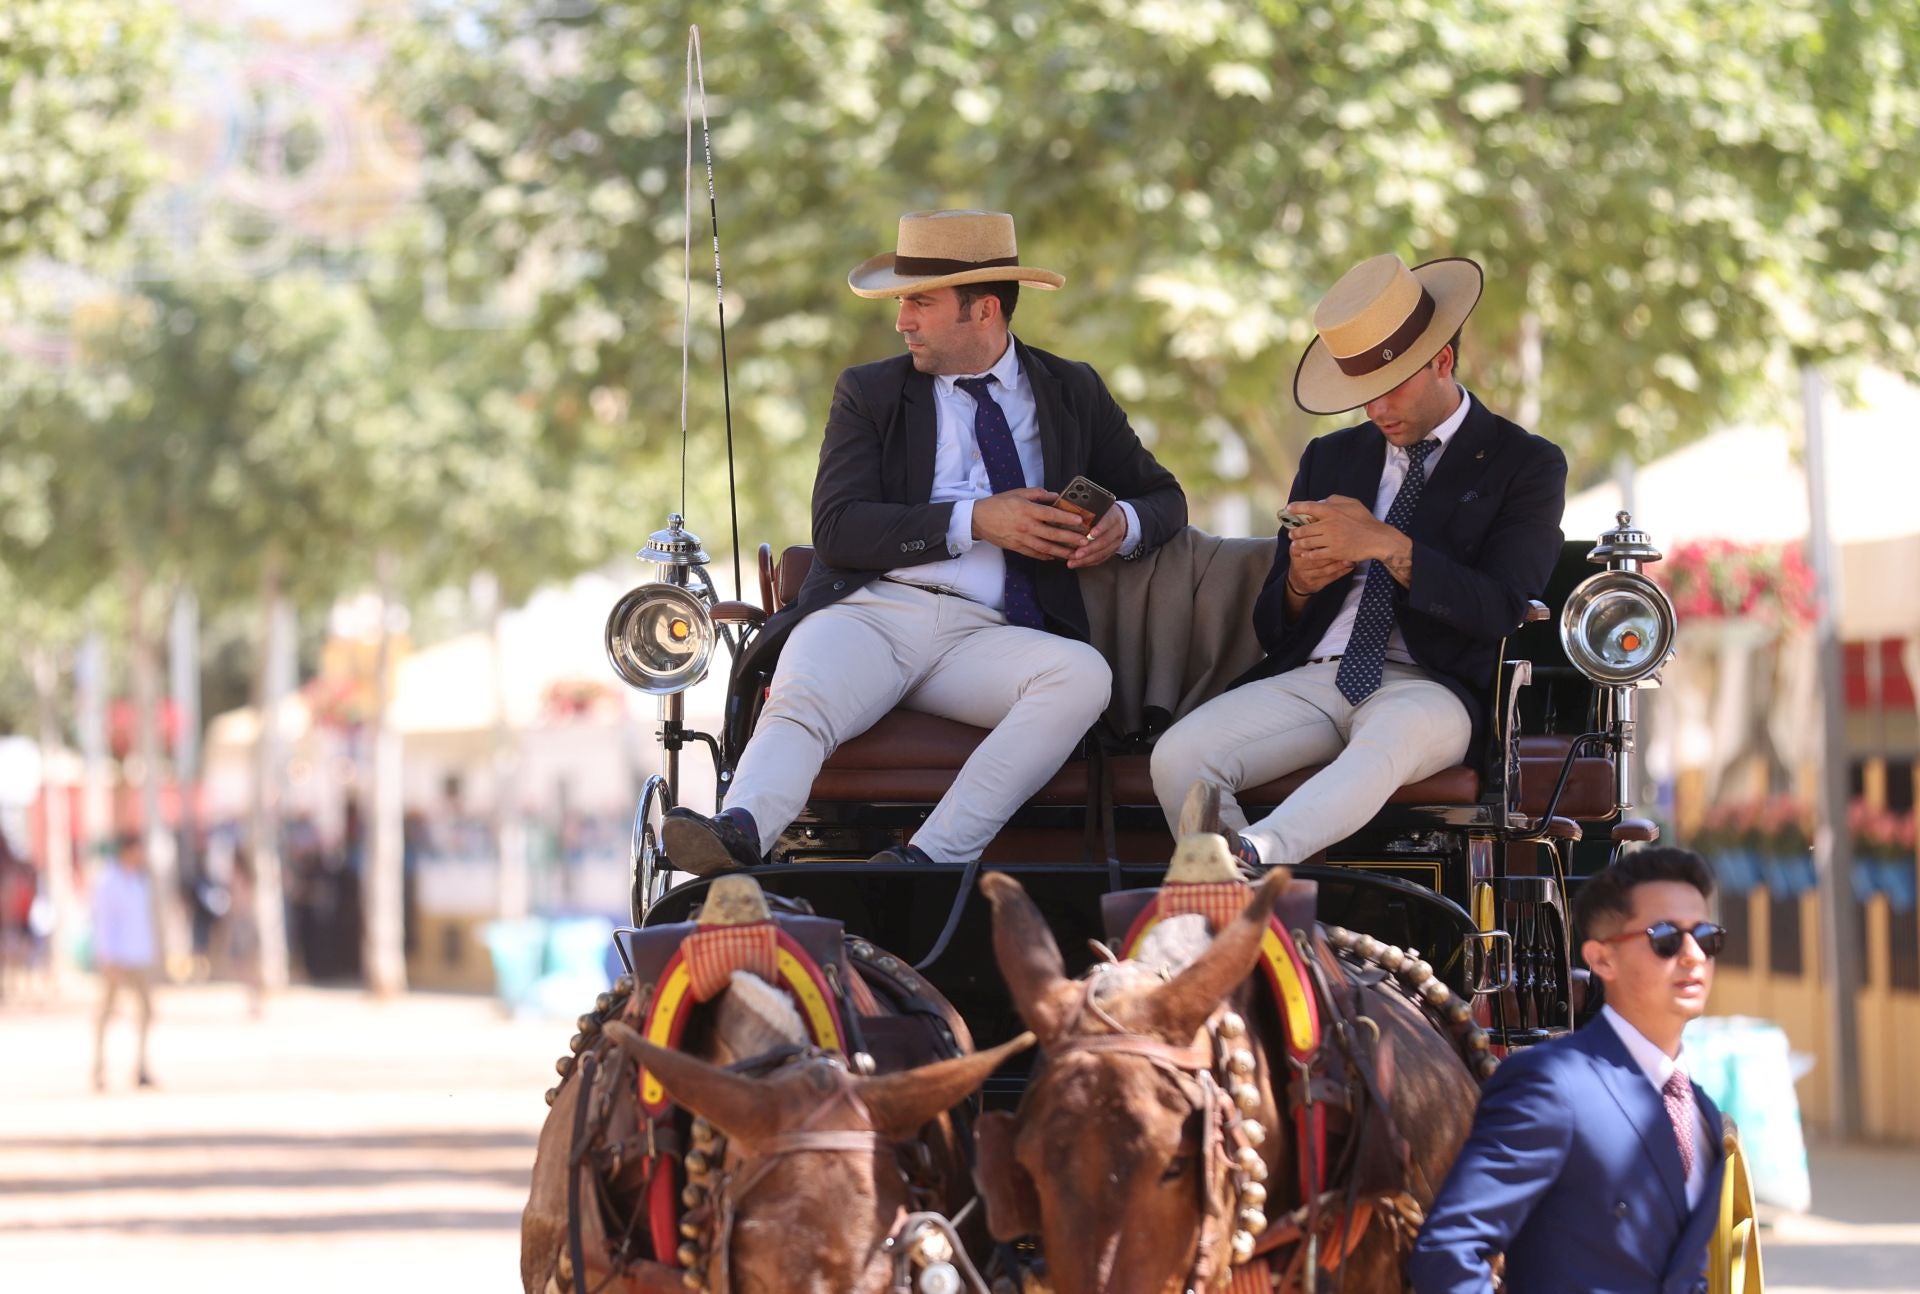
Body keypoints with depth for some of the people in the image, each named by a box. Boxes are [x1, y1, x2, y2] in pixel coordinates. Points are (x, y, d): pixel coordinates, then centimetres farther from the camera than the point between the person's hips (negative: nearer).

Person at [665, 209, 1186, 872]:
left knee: (1083, 674, -32)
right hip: (870, 611, -1)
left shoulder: (1073, 393, 19)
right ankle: (736, 837, -61)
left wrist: (1122, 524, -2)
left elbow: (1164, 498, 24)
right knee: (800, 701, -34)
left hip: (986, 636, 1)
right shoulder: (869, 393, 16)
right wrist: (974, 520, -10)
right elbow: (837, 530, 3)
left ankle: (933, 856, -43)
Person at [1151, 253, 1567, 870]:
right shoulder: (1332, 459, 24)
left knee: (1389, 739, -43)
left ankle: (1252, 852, -65)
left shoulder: (1527, 465, 9)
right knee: (1178, 755, -25)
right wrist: (1300, 583, -3)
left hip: (1427, 686, -5)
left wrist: (1389, 546, -16)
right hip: (1312, 676, 5)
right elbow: (1271, 628, 22)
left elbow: (1500, 610, -5)